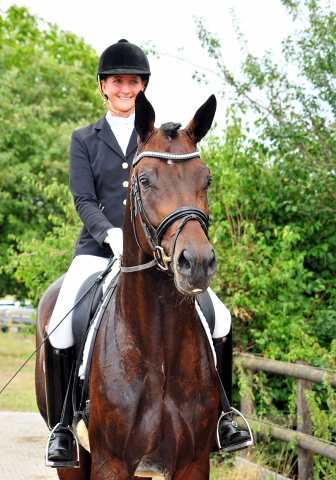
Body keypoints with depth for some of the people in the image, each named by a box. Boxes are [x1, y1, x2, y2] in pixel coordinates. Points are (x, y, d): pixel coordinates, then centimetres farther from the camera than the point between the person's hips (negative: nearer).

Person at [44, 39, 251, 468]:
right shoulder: (84, 140, 9)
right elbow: (83, 200, -1)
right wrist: (112, 234, -20)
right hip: (98, 249, -1)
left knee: (218, 319, -13)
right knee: (60, 328, -23)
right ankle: (61, 425, -3)